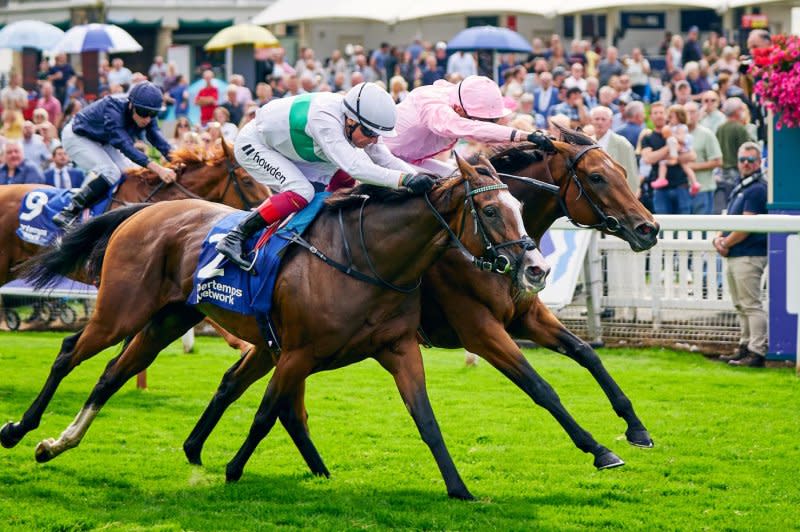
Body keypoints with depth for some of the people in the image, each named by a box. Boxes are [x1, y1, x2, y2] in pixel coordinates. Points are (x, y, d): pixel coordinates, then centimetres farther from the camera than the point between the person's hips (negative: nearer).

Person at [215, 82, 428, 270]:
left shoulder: (359, 125, -15)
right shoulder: (324, 121, -41)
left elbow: (387, 161, -9)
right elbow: (355, 167, -51)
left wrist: (419, 177, -26)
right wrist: (404, 179, -58)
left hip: (288, 150, 9)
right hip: (253, 144, -9)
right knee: (300, 192, -27)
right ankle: (234, 238, -22)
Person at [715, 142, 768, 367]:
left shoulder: (757, 189, -14)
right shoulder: (740, 187, 18)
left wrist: (726, 243, -9)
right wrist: (719, 238, 2)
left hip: (749, 255, -10)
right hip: (735, 256, 10)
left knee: (751, 305, -10)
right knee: (741, 305, 15)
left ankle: (757, 352, -10)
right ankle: (745, 347, 23)